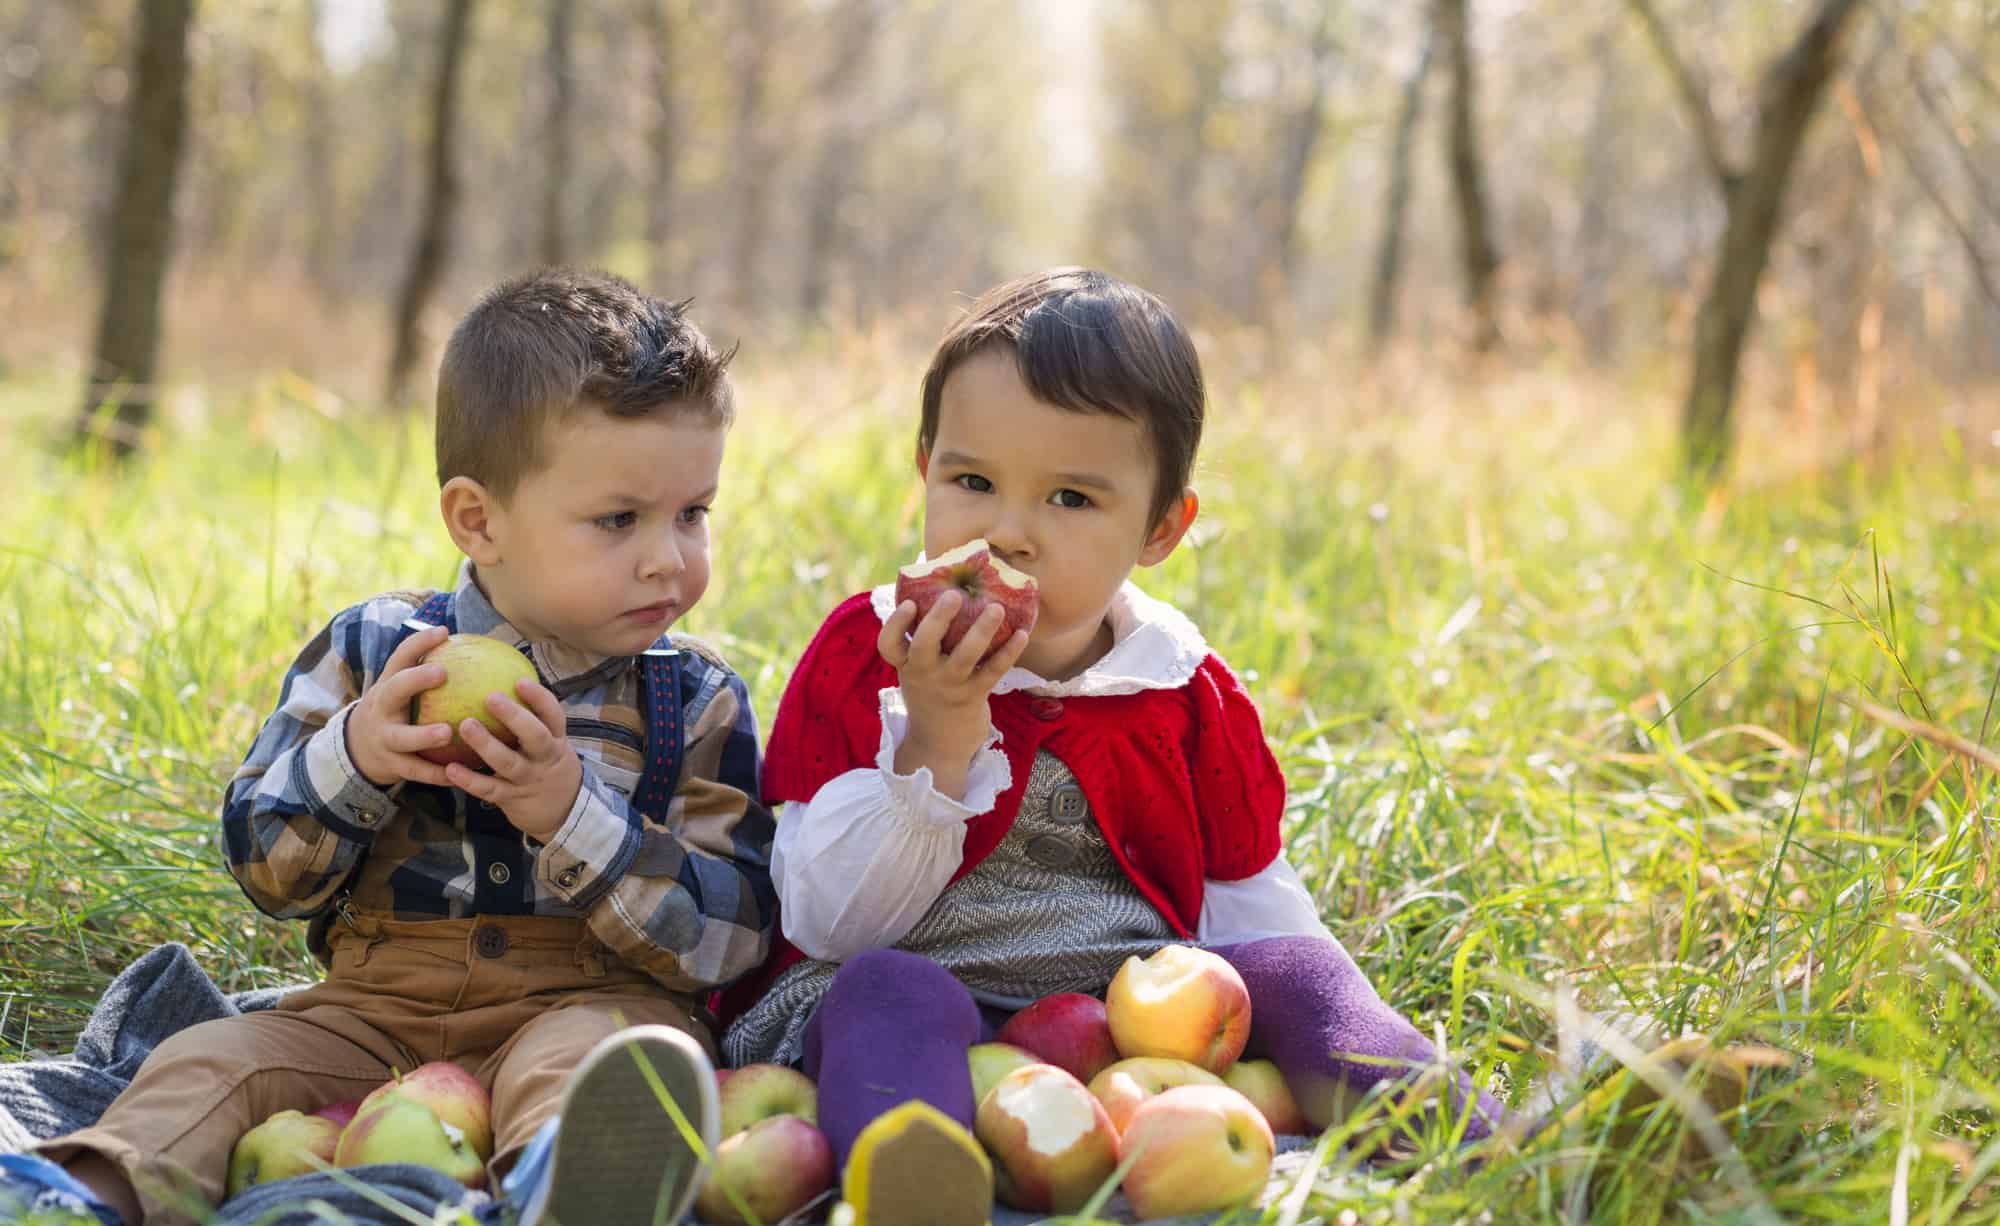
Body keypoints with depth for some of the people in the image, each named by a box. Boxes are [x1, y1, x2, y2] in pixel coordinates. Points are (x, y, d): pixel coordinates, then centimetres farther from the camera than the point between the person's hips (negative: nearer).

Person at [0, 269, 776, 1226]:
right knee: (212, 1059, -18)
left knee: (598, 1050, -36)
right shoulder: (373, 650, 7)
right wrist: (350, 760, -15)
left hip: (587, 1003, -4)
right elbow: (264, 869, 7)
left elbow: (732, 935, -5)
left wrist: (572, 814, -18)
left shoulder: (697, 702, 4)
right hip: (377, 1010, 4)